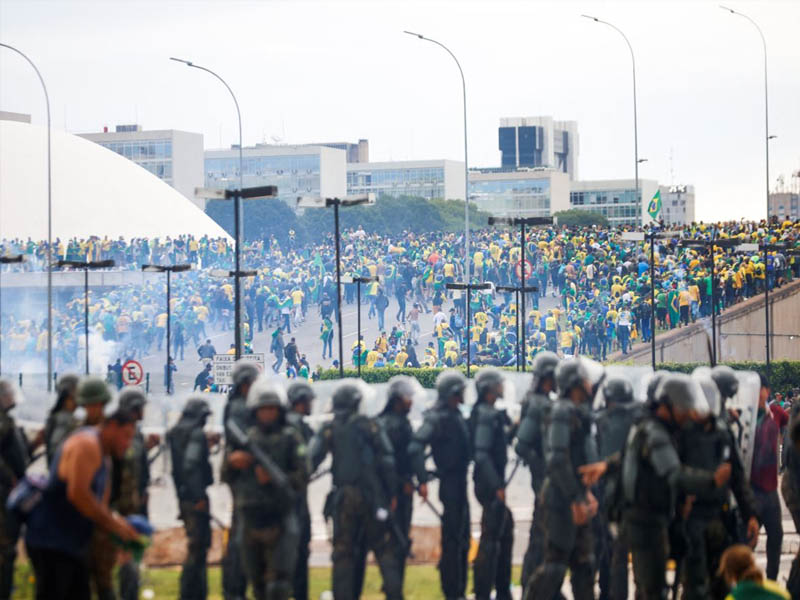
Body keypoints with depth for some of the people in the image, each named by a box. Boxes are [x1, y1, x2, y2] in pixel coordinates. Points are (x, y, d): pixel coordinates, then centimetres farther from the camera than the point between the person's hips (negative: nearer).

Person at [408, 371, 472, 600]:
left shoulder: (455, 415, 12)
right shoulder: (438, 418, -17)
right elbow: (415, 448, -26)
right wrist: (423, 480, -30)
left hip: (460, 484, 10)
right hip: (451, 484, -10)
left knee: (462, 540, 15)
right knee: (452, 541, -5)